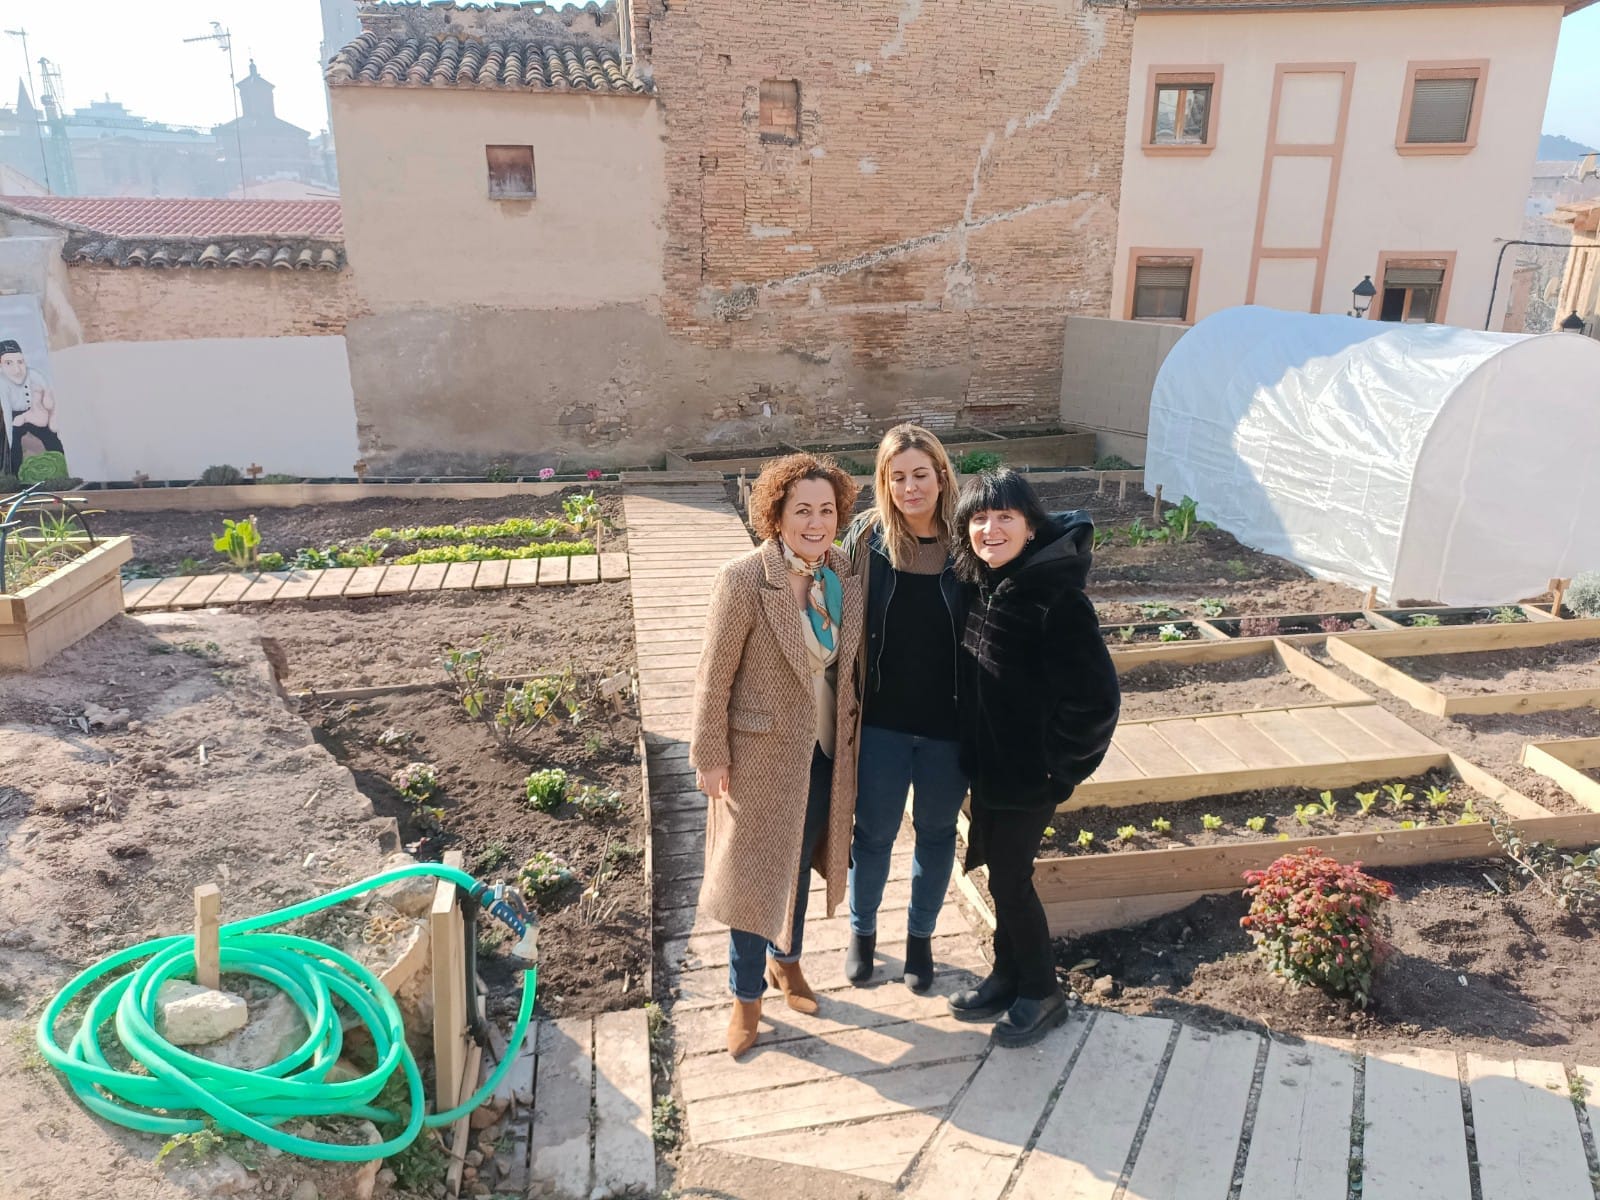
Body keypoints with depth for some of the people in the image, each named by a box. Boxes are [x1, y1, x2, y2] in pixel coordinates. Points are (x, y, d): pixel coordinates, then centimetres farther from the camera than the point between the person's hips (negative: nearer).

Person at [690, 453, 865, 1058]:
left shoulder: (845, 577, -3)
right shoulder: (744, 579, -20)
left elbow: (847, 664, 7)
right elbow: (714, 674, -15)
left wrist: (848, 733, 9)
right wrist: (710, 755, -13)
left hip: (825, 752, 5)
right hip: (762, 752, -5)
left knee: (800, 860, 23)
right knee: (755, 869, 8)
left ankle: (785, 960, 47)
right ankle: (747, 995, 29)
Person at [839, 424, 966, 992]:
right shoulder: (865, 538, -9)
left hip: (948, 723, 0)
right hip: (881, 721, 0)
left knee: (936, 833, 18)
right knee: (873, 832, 15)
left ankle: (921, 935, 41)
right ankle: (862, 930, 41)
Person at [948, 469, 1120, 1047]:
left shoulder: (1058, 599, -22)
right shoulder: (981, 585, 2)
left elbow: (1096, 697, -21)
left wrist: (1059, 769, -14)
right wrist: (971, 750, 13)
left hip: (1029, 775, -7)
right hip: (987, 763, 7)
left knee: (1010, 878, 5)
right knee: (1002, 871, 19)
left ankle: (1041, 992, 27)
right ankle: (1007, 976, 38)